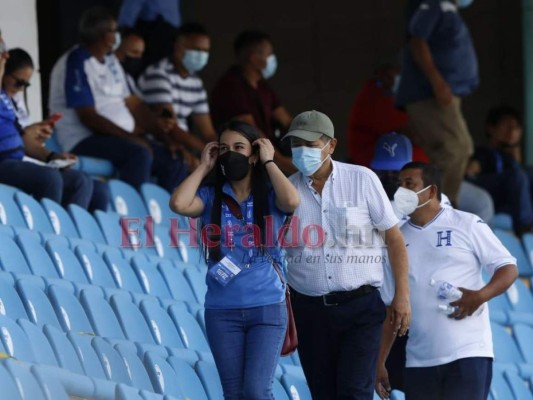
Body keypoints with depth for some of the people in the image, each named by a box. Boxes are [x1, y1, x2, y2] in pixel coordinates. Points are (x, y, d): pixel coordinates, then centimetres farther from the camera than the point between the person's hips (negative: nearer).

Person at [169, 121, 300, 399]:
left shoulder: (270, 197, 2)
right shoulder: (211, 197, 5)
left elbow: (292, 201, -21)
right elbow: (178, 204, -14)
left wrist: (269, 162, -7)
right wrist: (204, 167, -1)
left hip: (267, 308, -2)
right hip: (222, 311, 2)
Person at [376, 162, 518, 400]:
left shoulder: (467, 225, 3)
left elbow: (508, 268, 1)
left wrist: (480, 296, -18)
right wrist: (379, 362, 11)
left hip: (469, 353, -4)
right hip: (419, 360, 5)